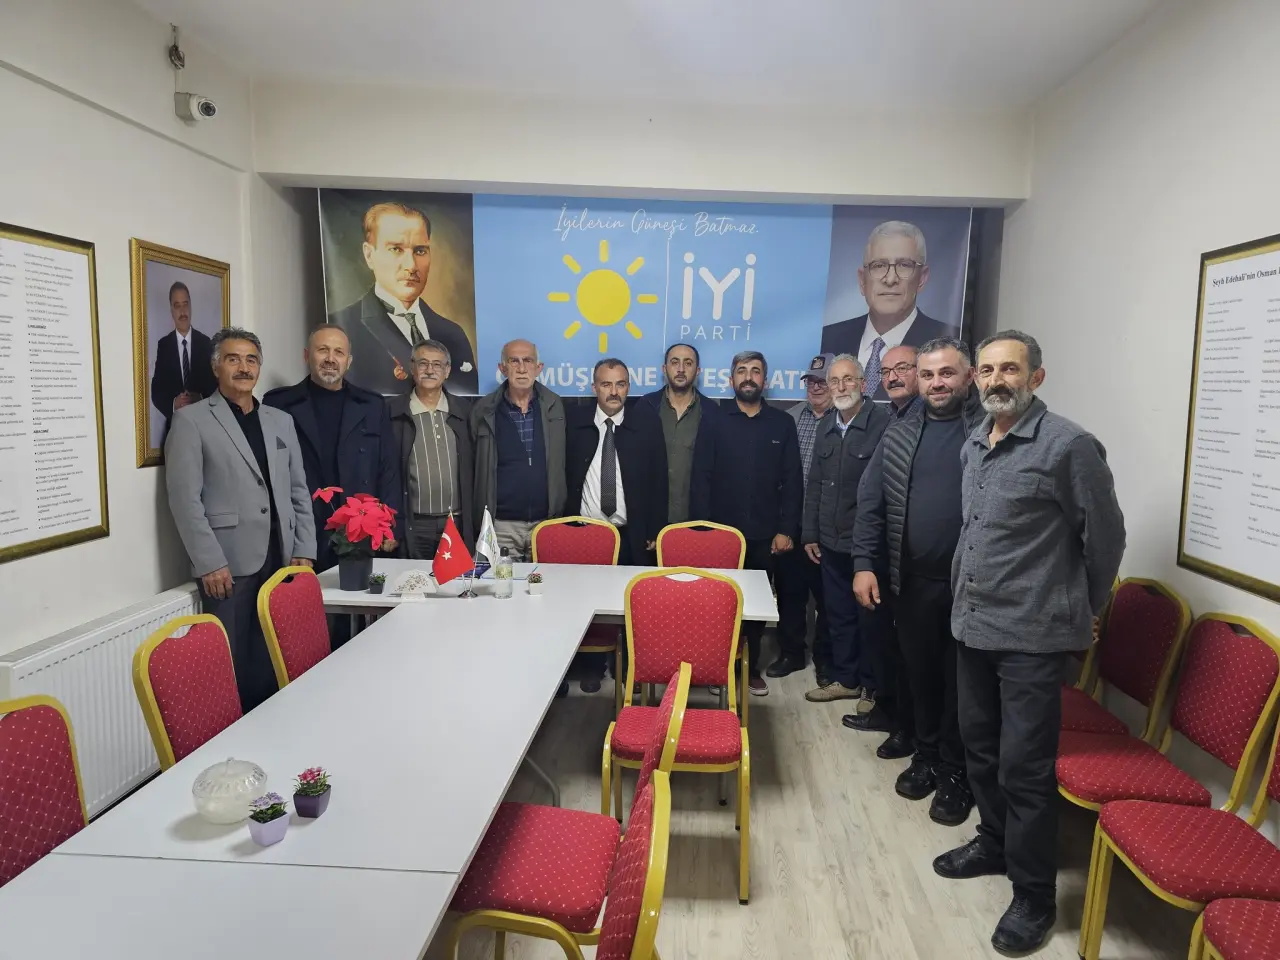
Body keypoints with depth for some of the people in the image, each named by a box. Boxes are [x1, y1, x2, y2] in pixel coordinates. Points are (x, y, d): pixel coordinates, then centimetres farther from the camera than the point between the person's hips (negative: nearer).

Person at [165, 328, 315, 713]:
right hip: (228, 564, -4)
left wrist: (303, 551, 7)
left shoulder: (281, 420, 15)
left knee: (273, 662, 7)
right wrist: (210, 563, -12)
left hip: (281, 561, 4)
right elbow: (185, 498, -6)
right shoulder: (191, 420, 0)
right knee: (231, 665, 3)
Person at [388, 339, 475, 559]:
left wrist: (476, 523, 7)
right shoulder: (392, 411, 1)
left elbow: (474, 467, 10)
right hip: (412, 527, -2)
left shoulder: (464, 410, 7)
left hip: (458, 525, 2)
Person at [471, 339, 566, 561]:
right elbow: (475, 467, 5)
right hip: (501, 525, -1)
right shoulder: (484, 410, 0)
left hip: (547, 522, 1)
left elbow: (561, 463, 9)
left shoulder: (554, 407, 3)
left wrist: (561, 514, 7)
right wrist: (481, 520, 5)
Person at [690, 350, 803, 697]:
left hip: (765, 534, 1)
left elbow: (792, 481, 3)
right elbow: (701, 479, -1)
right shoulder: (715, 422, 3)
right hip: (721, 532, -1)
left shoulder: (782, 423, 5)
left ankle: (751, 666, 25)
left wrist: (787, 529, -4)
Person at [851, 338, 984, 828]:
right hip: (911, 582, 4)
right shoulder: (898, 435, 7)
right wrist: (864, 564, -1)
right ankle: (926, 755, 35)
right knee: (920, 673, 16)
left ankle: (955, 772, 26)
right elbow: (871, 504, 7)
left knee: (960, 680, 8)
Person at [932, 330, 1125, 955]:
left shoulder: (1068, 446, -12)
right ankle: (994, 843, 40)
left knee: (1024, 765, 0)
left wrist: (1084, 609, 6)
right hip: (972, 624, 7)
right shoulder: (973, 445, 9)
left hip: (1032, 636, -7)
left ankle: (1034, 894, 18)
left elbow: (1104, 535, -4)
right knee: (979, 746, 19)